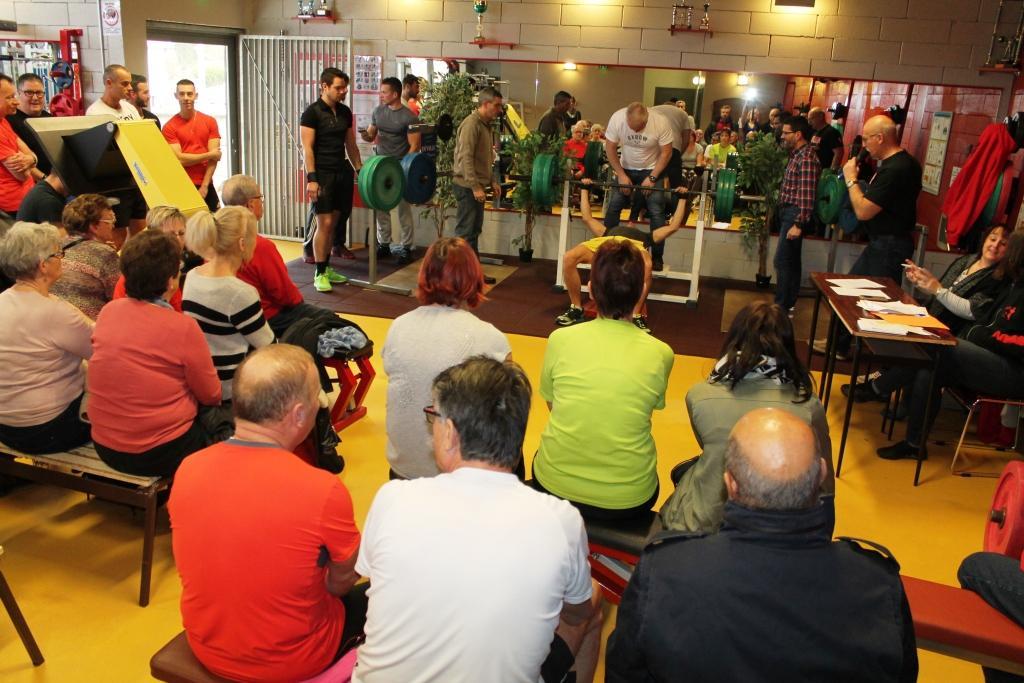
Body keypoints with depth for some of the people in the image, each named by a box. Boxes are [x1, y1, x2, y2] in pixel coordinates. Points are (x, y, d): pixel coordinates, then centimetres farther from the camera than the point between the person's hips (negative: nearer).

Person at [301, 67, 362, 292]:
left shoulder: (345, 112, 11)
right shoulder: (312, 112, -9)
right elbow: (307, 149, -13)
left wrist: (359, 169, 14)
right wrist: (311, 178, -20)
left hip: (342, 172, 7)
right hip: (322, 174, -6)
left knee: (334, 221, 9)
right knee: (325, 223, -10)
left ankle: (326, 268, 19)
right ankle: (319, 274, -3)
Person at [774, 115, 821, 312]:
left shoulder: (807, 158, -17)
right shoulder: (797, 154, 15)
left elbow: (807, 195, -23)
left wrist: (798, 224, -25)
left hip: (795, 214, -10)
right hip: (788, 212, 10)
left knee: (783, 261, -10)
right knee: (791, 260, 16)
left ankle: (782, 307, -5)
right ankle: (789, 303, 24)